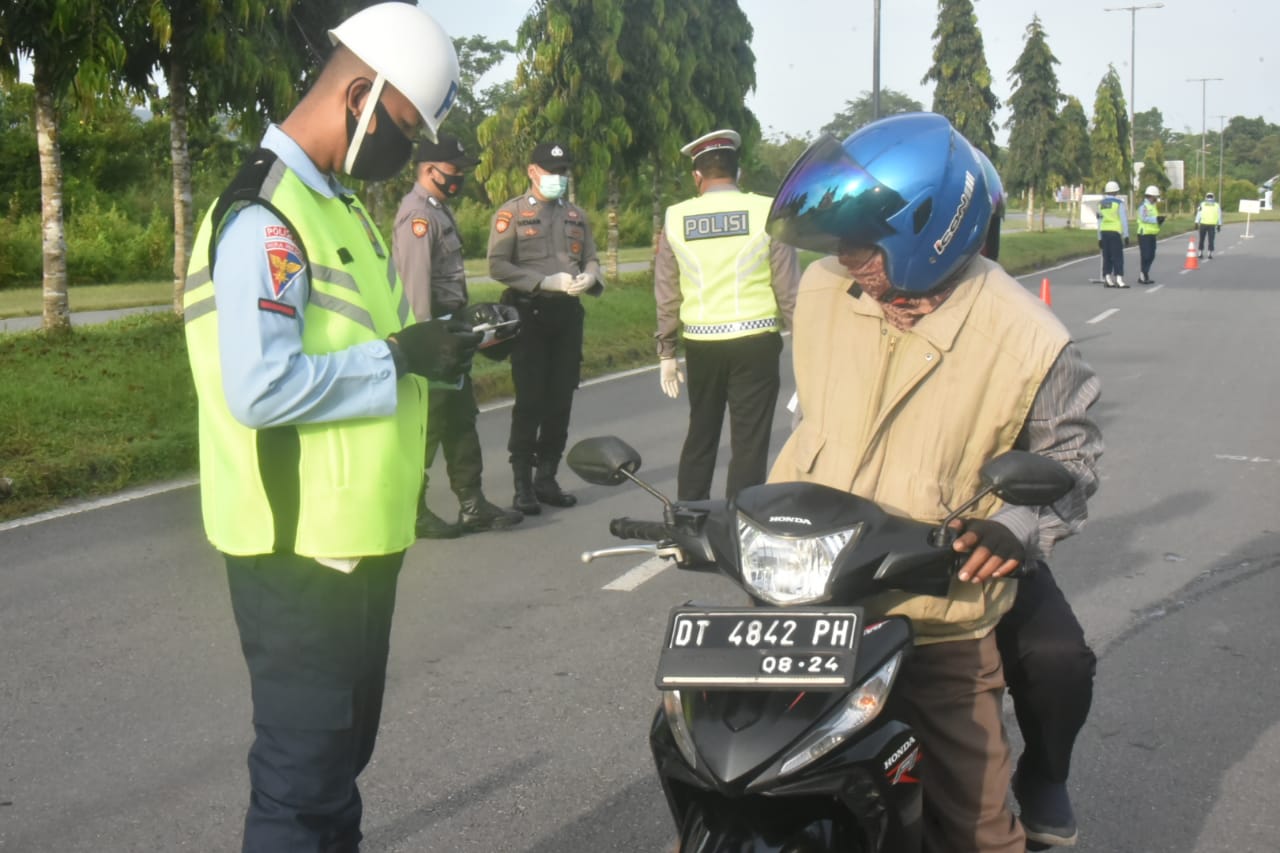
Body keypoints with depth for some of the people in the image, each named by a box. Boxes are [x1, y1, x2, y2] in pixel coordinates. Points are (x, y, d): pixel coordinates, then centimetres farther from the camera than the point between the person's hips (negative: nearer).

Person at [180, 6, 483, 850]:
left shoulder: (338, 205, 13)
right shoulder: (264, 218, -19)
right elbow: (260, 388, -30)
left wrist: (429, 345, 1)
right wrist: (398, 357, -23)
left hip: (360, 534, 10)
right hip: (300, 547, -10)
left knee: (342, 750, 22)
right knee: (303, 775, 0)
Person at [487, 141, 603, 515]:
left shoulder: (575, 215, 17)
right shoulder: (511, 214, -2)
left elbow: (591, 259, 18)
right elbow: (498, 265, -11)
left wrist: (589, 278, -7)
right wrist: (547, 282, -18)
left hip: (568, 313, 5)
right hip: (530, 312, -5)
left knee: (561, 400, 6)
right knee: (530, 401, -5)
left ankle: (547, 477, 17)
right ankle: (523, 484, 2)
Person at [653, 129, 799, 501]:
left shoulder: (676, 219, 1)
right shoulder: (766, 212, -5)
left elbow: (666, 295, 5)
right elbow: (787, 289, -5)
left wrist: (666, 352, 14)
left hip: (701, 345, 3)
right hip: (755, 342, -3)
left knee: (700, 436, 18)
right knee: (749, 443, 3)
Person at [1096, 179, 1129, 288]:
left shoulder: (1101, 203, 12)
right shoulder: (1118, 203, -5)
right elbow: (1123, 220, -8)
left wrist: (1099, 238, 17)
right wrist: (1126, 235, -4)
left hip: (1104, 233, 6)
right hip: (1115, 232, -6)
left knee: (1107, 257, 9)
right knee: (1117, 257, -6)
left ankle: (1107, 280, 7)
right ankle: (1119, 280, -12)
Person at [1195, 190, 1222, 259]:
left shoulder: (1202, 204, 5)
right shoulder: (1217, 205, 8)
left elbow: (1198, 214, 0)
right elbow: (1219, 215, 8)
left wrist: (1197, 223, 0)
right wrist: (1219, 225, 12)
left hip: (1203, 224, 0)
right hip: (1212, 225, 0)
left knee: (1202, 239, 9)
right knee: (1211, 240, 2)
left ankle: (1200, 253, 10)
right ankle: (1210, 254, -2)